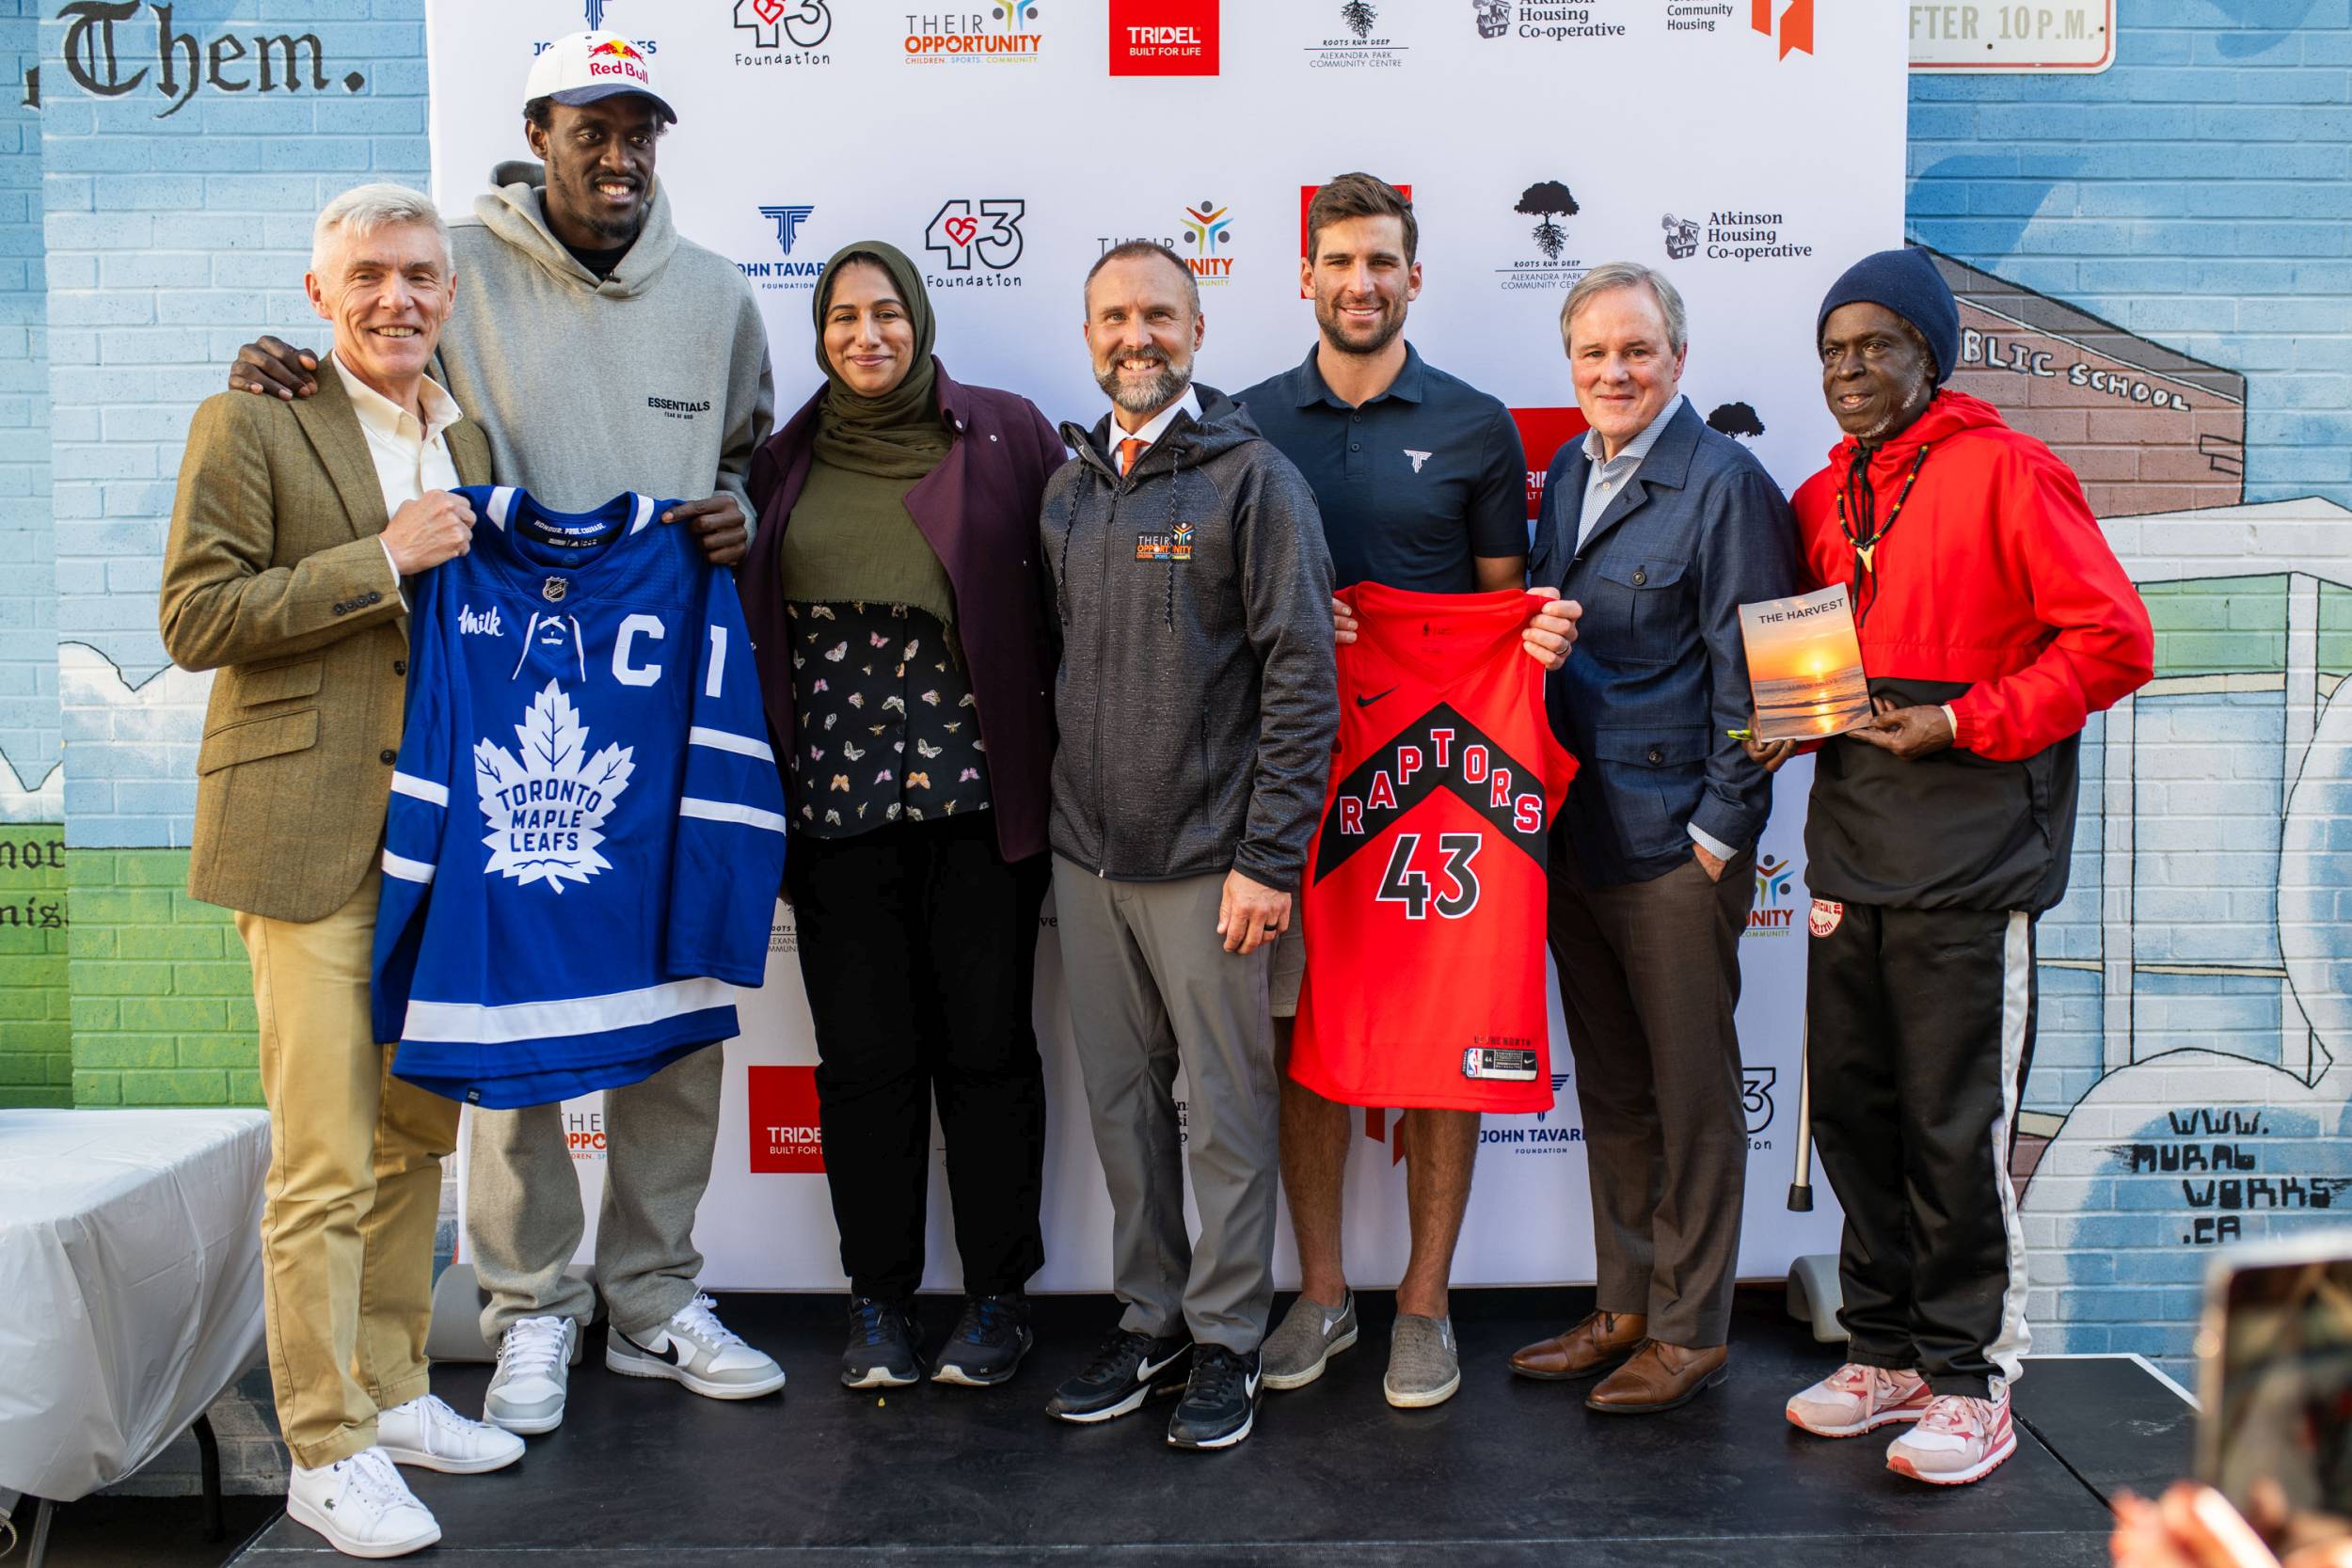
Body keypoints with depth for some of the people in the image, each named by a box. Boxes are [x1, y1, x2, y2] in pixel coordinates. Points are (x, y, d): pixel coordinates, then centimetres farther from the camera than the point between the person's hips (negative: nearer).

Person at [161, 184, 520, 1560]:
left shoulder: (468, 441, 16)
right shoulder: (250, 425, -3)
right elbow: (196, 618, -12)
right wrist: (382, 560, -16)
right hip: (314, 839, -6)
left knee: (417, 1137, 14)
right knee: (325, 1163, -3)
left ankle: (393, 1392, 29)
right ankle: (329, 1451, 9)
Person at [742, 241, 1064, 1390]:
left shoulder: (1004, 434, 4)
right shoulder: (786, 462, 13)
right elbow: (751, 618, 16)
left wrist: (1055, 761, -6)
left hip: (976, 792, -2)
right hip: (834, 801, 2)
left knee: (985, 1045, 3)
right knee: (865, 1055, 6)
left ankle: (998, 1295, 18)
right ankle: (878, 1301, 20)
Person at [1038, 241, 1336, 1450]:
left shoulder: (1252, 478, -7)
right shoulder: (1067, 487, 12)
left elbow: (1302, 675, -11)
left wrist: (1268, 857, -16)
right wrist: (1053, 814, 12)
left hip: (1205, 858, -6)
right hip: (1086, 852, 6)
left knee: (1226, 1110, 4)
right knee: (1121, 1102, 13)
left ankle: (1227, 1342, 19)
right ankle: (1148, 1320, 28)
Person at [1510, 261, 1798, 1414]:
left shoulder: (1726, 486, -9)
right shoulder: (1565, 476, 12)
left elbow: (1747, 672, -11)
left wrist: (1720, 830, -12)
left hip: (1675, 845, -7)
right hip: (1573, 832, 7)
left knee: (1692, 1093, 5)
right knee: (1607, 1088, 16)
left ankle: (1692, 1329, 19)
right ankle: (1623, 1308, 29)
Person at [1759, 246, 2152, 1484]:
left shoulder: (2006, 472, -5)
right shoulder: (1821, 499, 14)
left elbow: (2113, 640, -9)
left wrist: (1967, 723, -13)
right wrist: (1787, 720, 4)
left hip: (1966, 861, -6)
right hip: (1850, 848, 7)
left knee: (1957, 1129, -1)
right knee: (1854, 1112, 11)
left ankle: (1970, 1380, 14)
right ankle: (1886, 1352, 26)